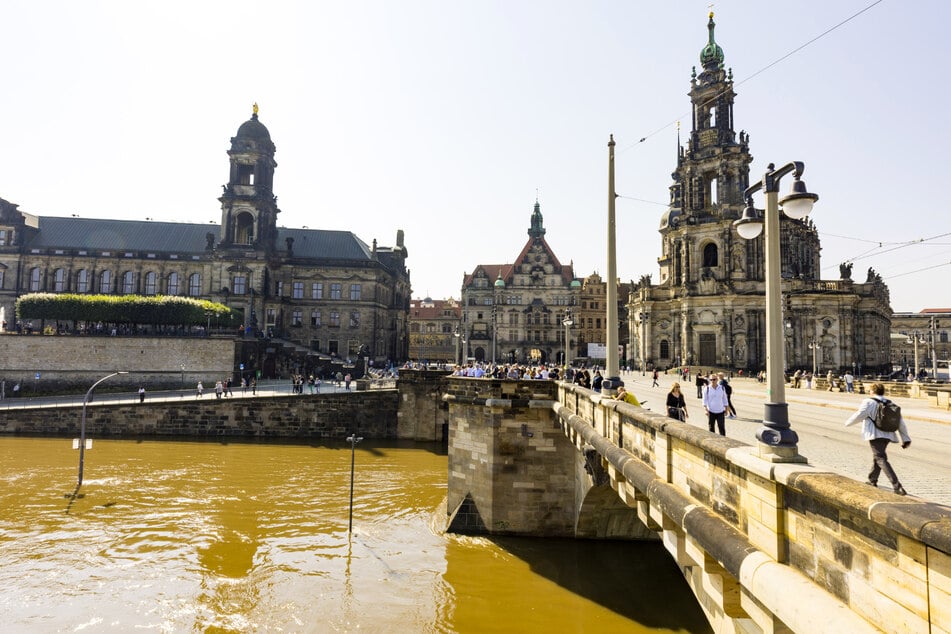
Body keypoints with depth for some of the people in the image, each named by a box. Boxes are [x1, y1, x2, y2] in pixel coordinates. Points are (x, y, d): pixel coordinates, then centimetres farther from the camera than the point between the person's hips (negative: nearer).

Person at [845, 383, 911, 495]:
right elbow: (901, 423, 11)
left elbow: (858, 416, -9)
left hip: (875, 434, -7)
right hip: (887, 435, 7)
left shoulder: (869, 402, -6)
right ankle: (872, 480, 36)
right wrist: (906, 439, 14)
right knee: (877, 456, 23)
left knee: (881, 459, -9)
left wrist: (848, 422, 9)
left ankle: (897, 486, -22)